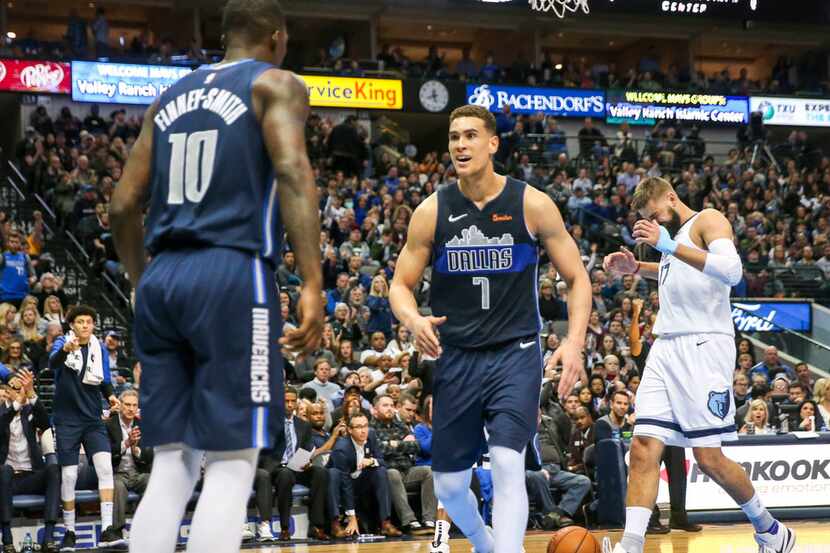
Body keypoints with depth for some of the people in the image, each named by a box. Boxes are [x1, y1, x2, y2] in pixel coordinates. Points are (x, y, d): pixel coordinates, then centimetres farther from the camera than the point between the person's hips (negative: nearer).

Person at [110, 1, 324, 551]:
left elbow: (124, 207, 17)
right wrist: (313, 284, -20)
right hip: (232, 276, -6)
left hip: (162, 279, 6)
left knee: (171, 464, 9)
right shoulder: (276, 84, 5)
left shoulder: (169, 97, 22)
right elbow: (292, 170, -14)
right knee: (231, 465, -3)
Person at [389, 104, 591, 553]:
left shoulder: (532, 204, -5)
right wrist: (414, 320, -17)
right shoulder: (431, 211, -1)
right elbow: (401, 285, 6)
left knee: (507, 463, -22)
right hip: (456, 359, 3)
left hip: (516, 353, -3)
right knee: (448, 485, 9)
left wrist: (575, 341, -15)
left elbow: (577, 280, 1)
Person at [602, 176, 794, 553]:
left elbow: (732, 271, -23)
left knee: (709, 457, -8)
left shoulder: (708, 221, -3)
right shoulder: (674, 235, 22)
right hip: (665, 349, 8)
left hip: (703, 345, -8)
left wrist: (670, 246, -25)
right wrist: (635, 267, 27)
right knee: (644, 449, -7)